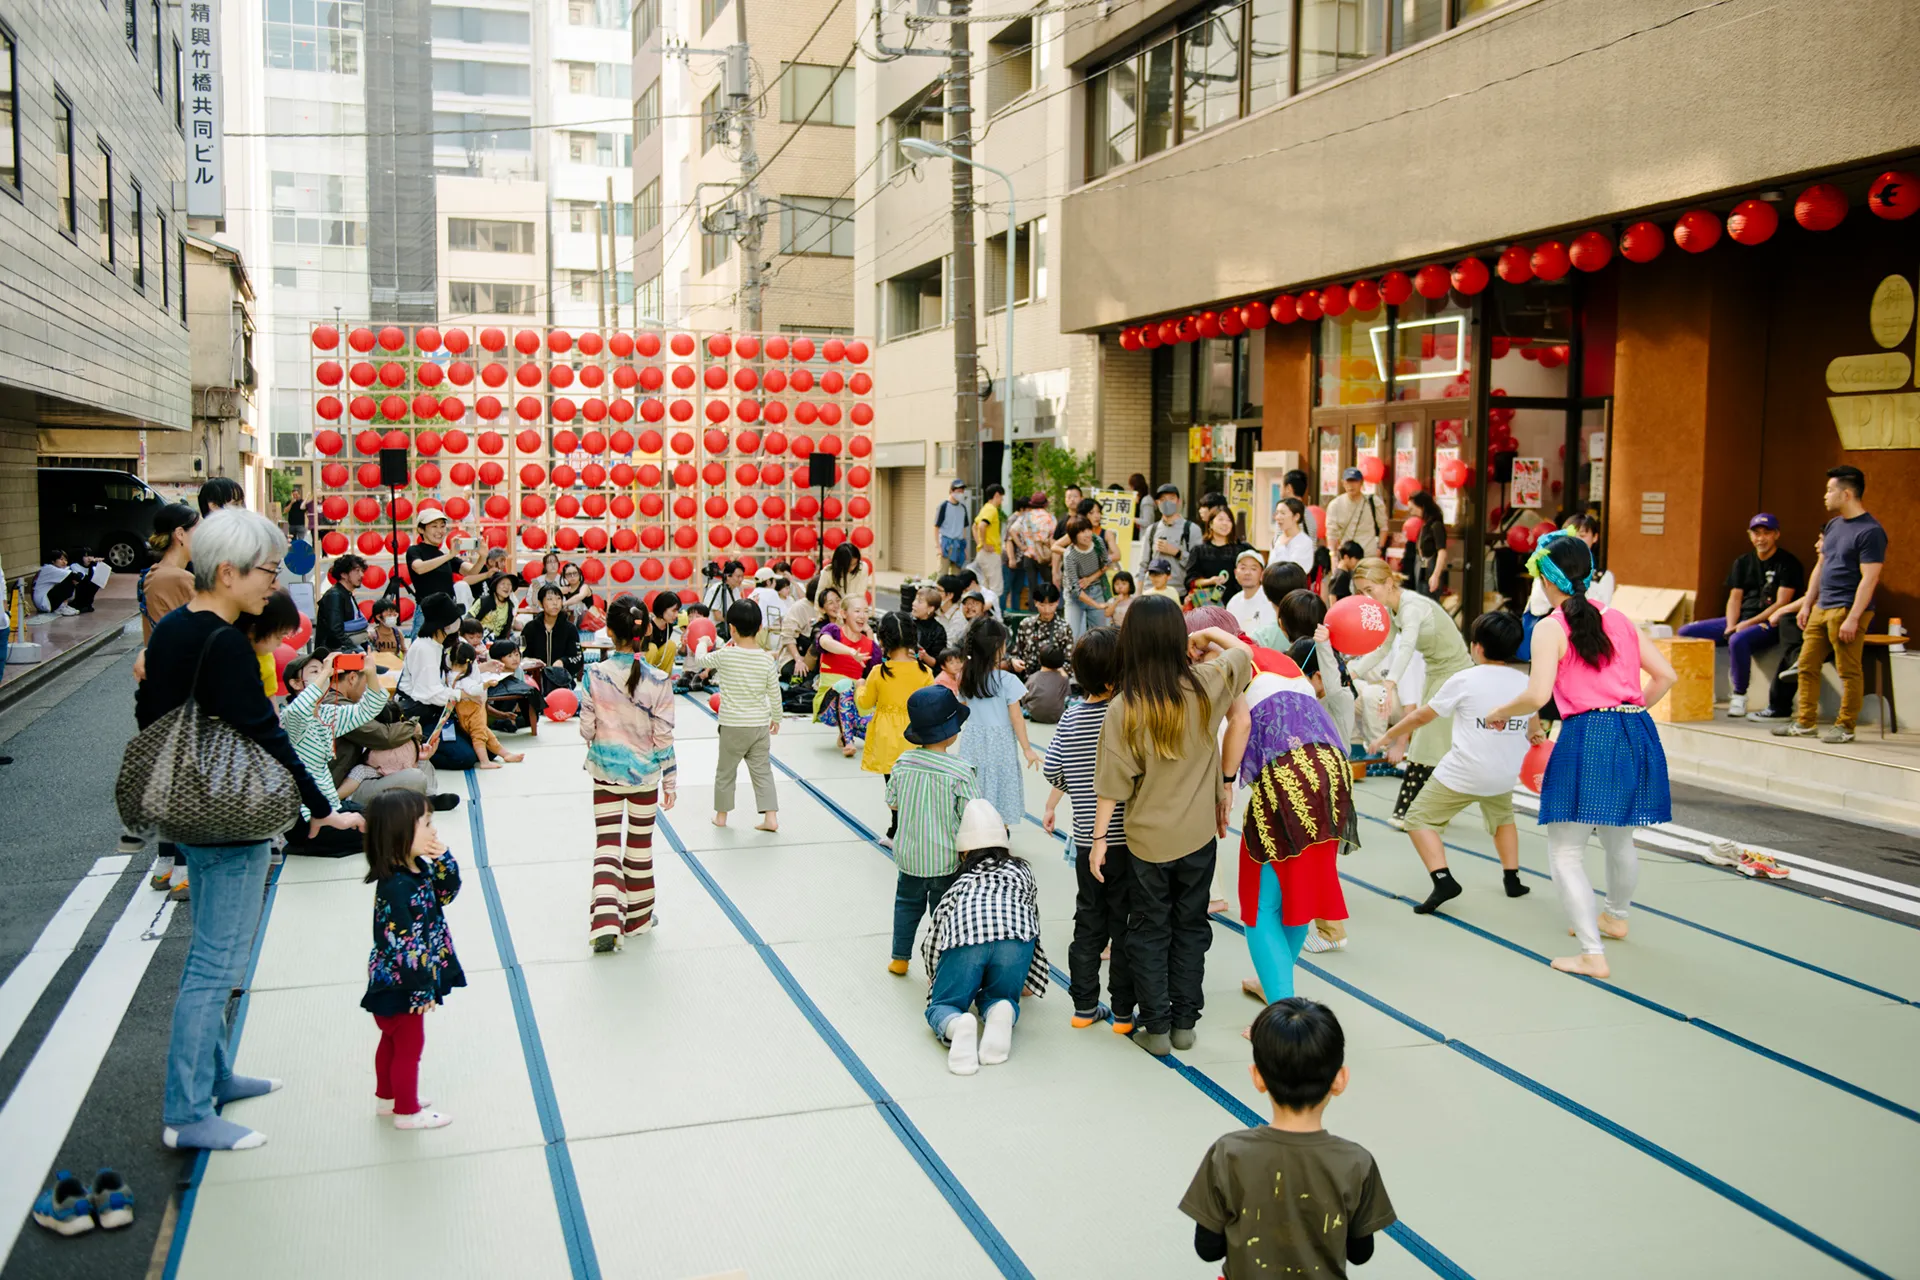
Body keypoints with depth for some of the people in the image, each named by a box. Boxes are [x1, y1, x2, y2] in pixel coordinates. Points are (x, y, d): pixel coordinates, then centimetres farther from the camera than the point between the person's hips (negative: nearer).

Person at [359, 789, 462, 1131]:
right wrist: (422, 990, -21)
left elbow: (447, 892, 11)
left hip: (399, 983, 9)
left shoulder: (418, 868, -4)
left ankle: (386, 1097, 43)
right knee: (409, 1045, 8)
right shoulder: (396, 887, -32)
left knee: (393, 1040, 25)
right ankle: (406, 1111, 25)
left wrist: (444, 859, -8)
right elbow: (405, 946, -29)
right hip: (400, 985, -9)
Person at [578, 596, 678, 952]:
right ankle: (637, 917, 29)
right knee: (641, 845, 15)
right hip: (645, 773, 0)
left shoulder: (595, 675, -13)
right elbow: (663, 737, -10)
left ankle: (606, 920, -9)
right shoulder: (659, 681, -15)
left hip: (605, 770, 0)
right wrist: (670, 780, 2)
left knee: (606, 844, 6)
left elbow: (586, 729, -6)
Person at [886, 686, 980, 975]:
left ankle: (899, 958, 34)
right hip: (946, 859, -4)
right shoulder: (961, 772, -21)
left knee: (907, 903, 23)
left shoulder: (903, 762, -9)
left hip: (908, 854, 4)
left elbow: (892, 803, 3)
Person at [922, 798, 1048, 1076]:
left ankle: (956, 1026, -19)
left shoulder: (960, 883, 35)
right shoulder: (1021, 870, 36)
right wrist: (1028, 981, 51)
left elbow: (934, 938, 39)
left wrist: (934, 978, 58)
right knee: (999, 999, 24)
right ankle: (1001, 1015, -11)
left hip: (963, 940, 0)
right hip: (1014, 938, 1)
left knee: (941, 1007, 15)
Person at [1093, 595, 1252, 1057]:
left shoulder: (1123, 708, -18)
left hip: (1148, 839, -2)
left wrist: (1100, 837, -4)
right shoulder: (1207, 684, -12)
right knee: (1191, 927, 16)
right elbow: (1243, 652, 8)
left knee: (1149, 933, 12)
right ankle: (1184, 1023, 24)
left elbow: (1113, 783, -13)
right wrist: (1212, 632, 24)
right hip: (1199, 833, 2)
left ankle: (1156, 1028, 17)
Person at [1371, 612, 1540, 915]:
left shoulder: (1465, 680, -10)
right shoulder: (1526, 683, 3)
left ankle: (1443, 879, -12)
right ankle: (1512, 878, 34)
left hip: (1461, 773, -5)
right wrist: (1536, 734, 49)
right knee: (1502, 817, 35)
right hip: (1505, 775, 5)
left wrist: (1386, 736, 12)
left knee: (1420, 819, 6)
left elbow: (1421, 716, -3)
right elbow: (1533, 725, 24)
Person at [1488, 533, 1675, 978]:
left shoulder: (1551, 628, -6)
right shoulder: (1618, 619, 12)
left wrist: (1500, 712, 1)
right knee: (1619, 838, 27)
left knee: (1565, 851, 2)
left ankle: (1593, 954, -2)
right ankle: (1616, 916, 50)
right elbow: (1665, 675, 13)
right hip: (1637, 733, 7)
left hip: (1587, 737, -7)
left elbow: (1537, 694, -16)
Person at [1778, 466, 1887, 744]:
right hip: (1822, 608, 9)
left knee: (1849, 671, -2)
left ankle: (1845, 727, 5)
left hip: (1848, 610, -9)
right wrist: (1807, 604, 18)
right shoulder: (1833, 525, 15)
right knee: (1807, 666, 8)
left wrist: (1852, 618, -21)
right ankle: (1804, 723, 14)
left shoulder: (1870, 531, -12)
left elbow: (1869, 578, -17)